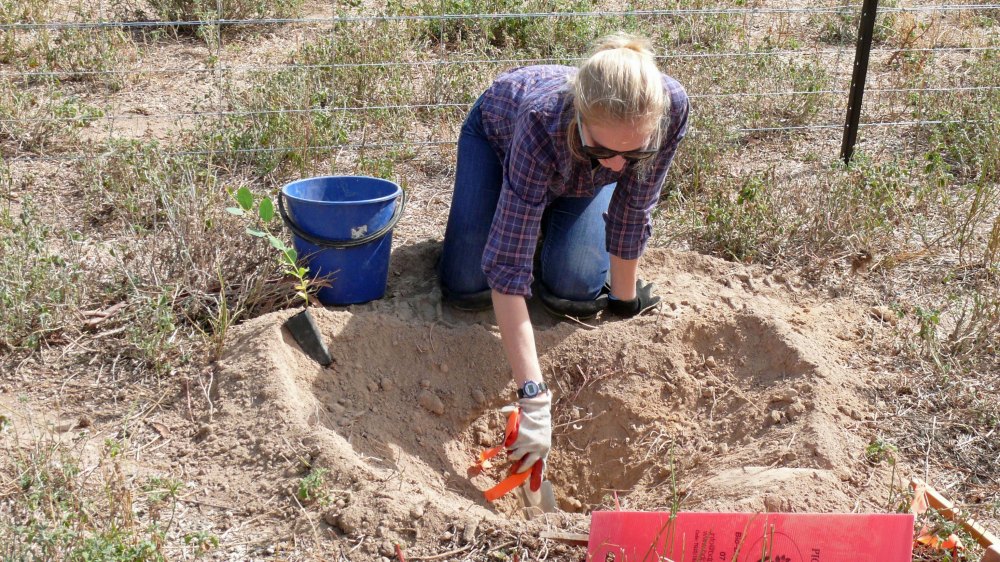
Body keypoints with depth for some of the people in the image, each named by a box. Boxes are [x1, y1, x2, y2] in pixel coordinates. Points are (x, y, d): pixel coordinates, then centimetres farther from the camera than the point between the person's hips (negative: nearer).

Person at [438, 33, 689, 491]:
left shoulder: (670, 108, -41)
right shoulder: (541, 122, -47)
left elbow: (632, 211, -23)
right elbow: (508, 270, -48)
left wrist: (624, 301, -16)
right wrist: (533, 399, -51)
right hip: (499, 132, -2)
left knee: (575, 290, -18)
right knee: (467, 288, -13)